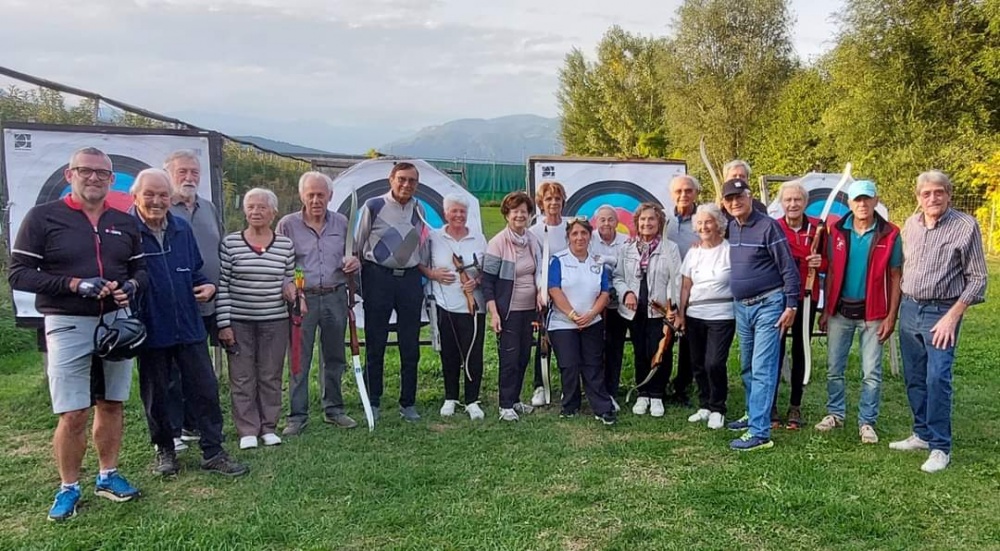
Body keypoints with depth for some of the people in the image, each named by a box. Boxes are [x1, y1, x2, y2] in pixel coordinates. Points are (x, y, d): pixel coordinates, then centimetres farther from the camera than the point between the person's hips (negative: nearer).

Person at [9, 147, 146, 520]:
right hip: (69, 326, -4)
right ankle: (68, 488, 16)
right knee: (72, 415, -2)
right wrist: (73, 285, -19)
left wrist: (131, 286, -8)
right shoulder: (42, 218, -4)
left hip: (117, 323, 4)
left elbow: (141, 269, 15)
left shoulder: (125, 223, 9)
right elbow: (18, 274, -7)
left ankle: (108, 476, 27)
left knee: (111, 405, 12)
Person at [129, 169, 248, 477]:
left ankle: (212, 453, 16)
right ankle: (164, 451, 30)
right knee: (155, 395, 12)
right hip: (150, 329, -4)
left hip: (189, 326, 4)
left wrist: (207, 286, -1)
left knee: (205, 389, 6)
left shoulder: (182, 229, 7)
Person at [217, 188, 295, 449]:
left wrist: (290, 287, -8)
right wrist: (223, 323, -7)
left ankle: (268, 427, 22)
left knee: (271, 376, 8)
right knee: (242, 378, 4)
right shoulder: (230, 243, -2)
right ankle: (247, 430, 16)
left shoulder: (285, 245, 4)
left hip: (275, 322, 2)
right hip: (239, 322, -1)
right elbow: (221, 286, -3)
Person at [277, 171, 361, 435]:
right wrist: (292, 296, -14)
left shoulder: (341, 223, 7)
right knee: (299, 359, -1)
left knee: (334, 357, 12)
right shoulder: (288, 225, -1)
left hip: (336, 297, 3)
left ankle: (333, 409, 25)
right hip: (302, 299, -3)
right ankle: (297, 416, 9)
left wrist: (354, 263, -6)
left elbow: (350, 255, 19)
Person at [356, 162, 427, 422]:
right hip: (378, 276, -3)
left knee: (410, 345, 6)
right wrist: (355, 282, 0)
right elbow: (358, 245, 1)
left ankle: (408, 403, 17)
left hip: (410, 278, 4)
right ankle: (373, 403, 14)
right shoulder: (373, 206, -4)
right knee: (375, 344, 3)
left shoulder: (418, 210, 9)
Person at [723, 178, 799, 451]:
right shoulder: (731, 227, 6)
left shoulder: (768, 226, -13)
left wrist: (791, 305, -15)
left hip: (768, 305, -7)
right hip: (741, 306, 7)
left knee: (762, 369, -8)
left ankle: (759, 432, -7)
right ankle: (753, 414, 33)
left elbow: (788, 268, -12)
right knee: (747, 367, 18)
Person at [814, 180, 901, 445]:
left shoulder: (889, 234, -6)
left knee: (871, 372, 4)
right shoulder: (837, 231, 0)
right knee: (834, 368, 9)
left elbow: (895, 277, -2)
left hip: (872, 314, -2)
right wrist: (826, 310, 5)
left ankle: (867, 422, 16)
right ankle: (835, 413, 25)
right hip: (840, 311, 2)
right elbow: (832, 272, 6)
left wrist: (891, 316, -7)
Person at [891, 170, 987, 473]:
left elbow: (977, 278, -6)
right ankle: (922, 434, 26)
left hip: (942, 312, -5)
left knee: (937, 379, -11)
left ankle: (940, 447, 2)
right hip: (909, 309, 5)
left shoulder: (966, 226, -8)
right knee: (914, 378, 12)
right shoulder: (910, 224, 6)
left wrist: (953, 316, -13)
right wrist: (897, 307, 12)